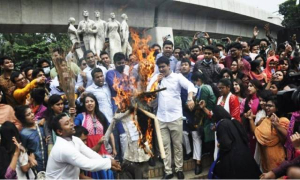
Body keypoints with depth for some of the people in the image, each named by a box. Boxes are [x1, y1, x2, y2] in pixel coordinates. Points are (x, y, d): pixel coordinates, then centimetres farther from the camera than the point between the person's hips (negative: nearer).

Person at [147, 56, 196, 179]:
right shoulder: (156, 77, 9)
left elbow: (190, 85, -17)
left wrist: (190, 98, -35)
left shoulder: (177, 77, -2)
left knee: (177, 144, 8)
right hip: (161, 117, 3)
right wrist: (156, 81, -5)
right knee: (165, 145, 9)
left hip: (175, 116, -3)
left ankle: (179, 169, 21)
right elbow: (148, 91, 4)